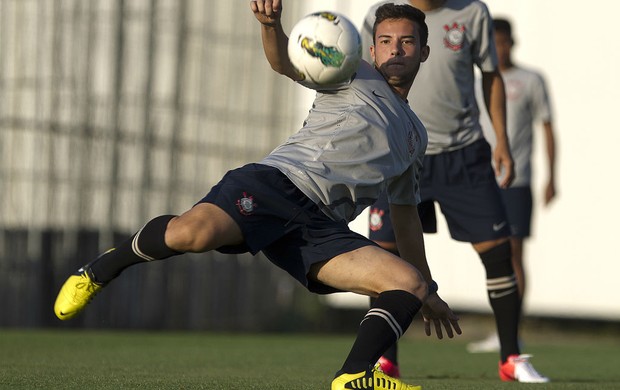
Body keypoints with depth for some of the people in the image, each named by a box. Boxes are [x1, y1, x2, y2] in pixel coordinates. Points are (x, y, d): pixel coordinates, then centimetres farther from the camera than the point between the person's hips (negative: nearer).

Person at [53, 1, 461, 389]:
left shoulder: (415, 137, 32)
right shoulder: (355, 75, 15)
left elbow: (406, 216, 40)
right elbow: (286, 62, -3)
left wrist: (429, 292, 40)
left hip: (319, 228, 5)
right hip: (278, 180, -5)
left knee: (410, 285, -15)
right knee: (192, 233, -32)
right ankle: (103, 269, -5)